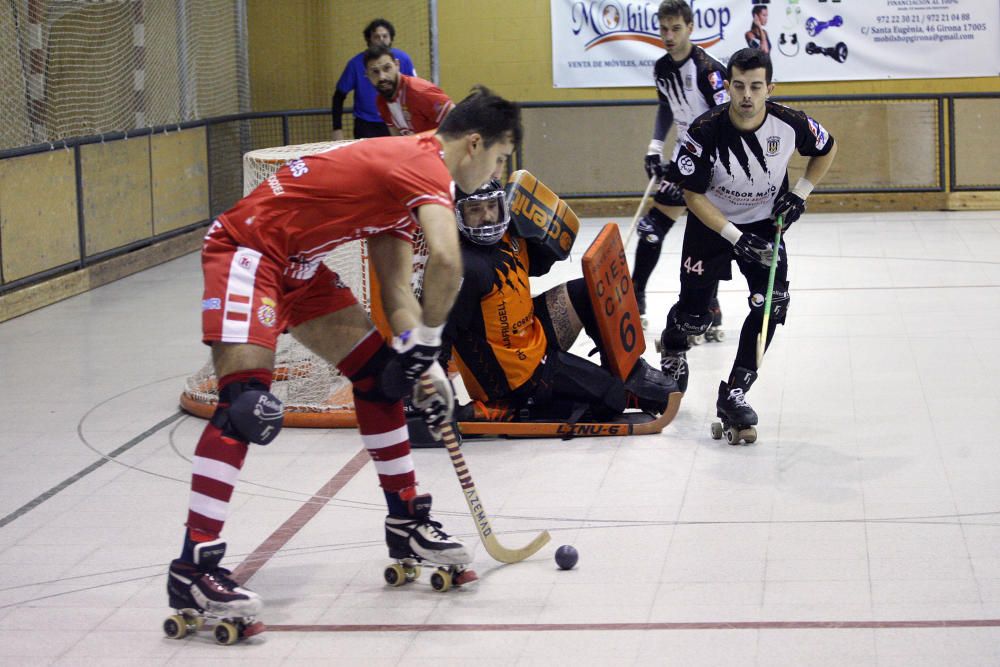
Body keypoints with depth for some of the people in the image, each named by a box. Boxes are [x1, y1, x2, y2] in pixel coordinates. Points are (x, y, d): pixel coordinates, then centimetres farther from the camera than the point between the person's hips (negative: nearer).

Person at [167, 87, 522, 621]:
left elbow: (396, 287, 12)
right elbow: (446, 261, -35)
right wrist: (428, 340, -20)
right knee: (247, 402, -21)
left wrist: (423, 365, 2)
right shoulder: (427, 166, -17)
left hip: (296, 265, 11)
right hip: (247, 250, -11)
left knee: (380, 373, 11)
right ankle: (193, 570, -23)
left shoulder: (406, 170, 14)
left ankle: (406, 523, 24)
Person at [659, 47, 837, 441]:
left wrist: (800, 194, -7)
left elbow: (827, 149, 2)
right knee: (694, 316, 3)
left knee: (771, 304, -16)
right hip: (710, 223, -2)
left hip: (763, 223, 2)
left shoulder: (790, 125, -20)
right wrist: (735, 237, -24)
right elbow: (692, 194, -17)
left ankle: (734, 393, -7)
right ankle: (672, 346, 42)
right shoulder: (705, 131, -27)